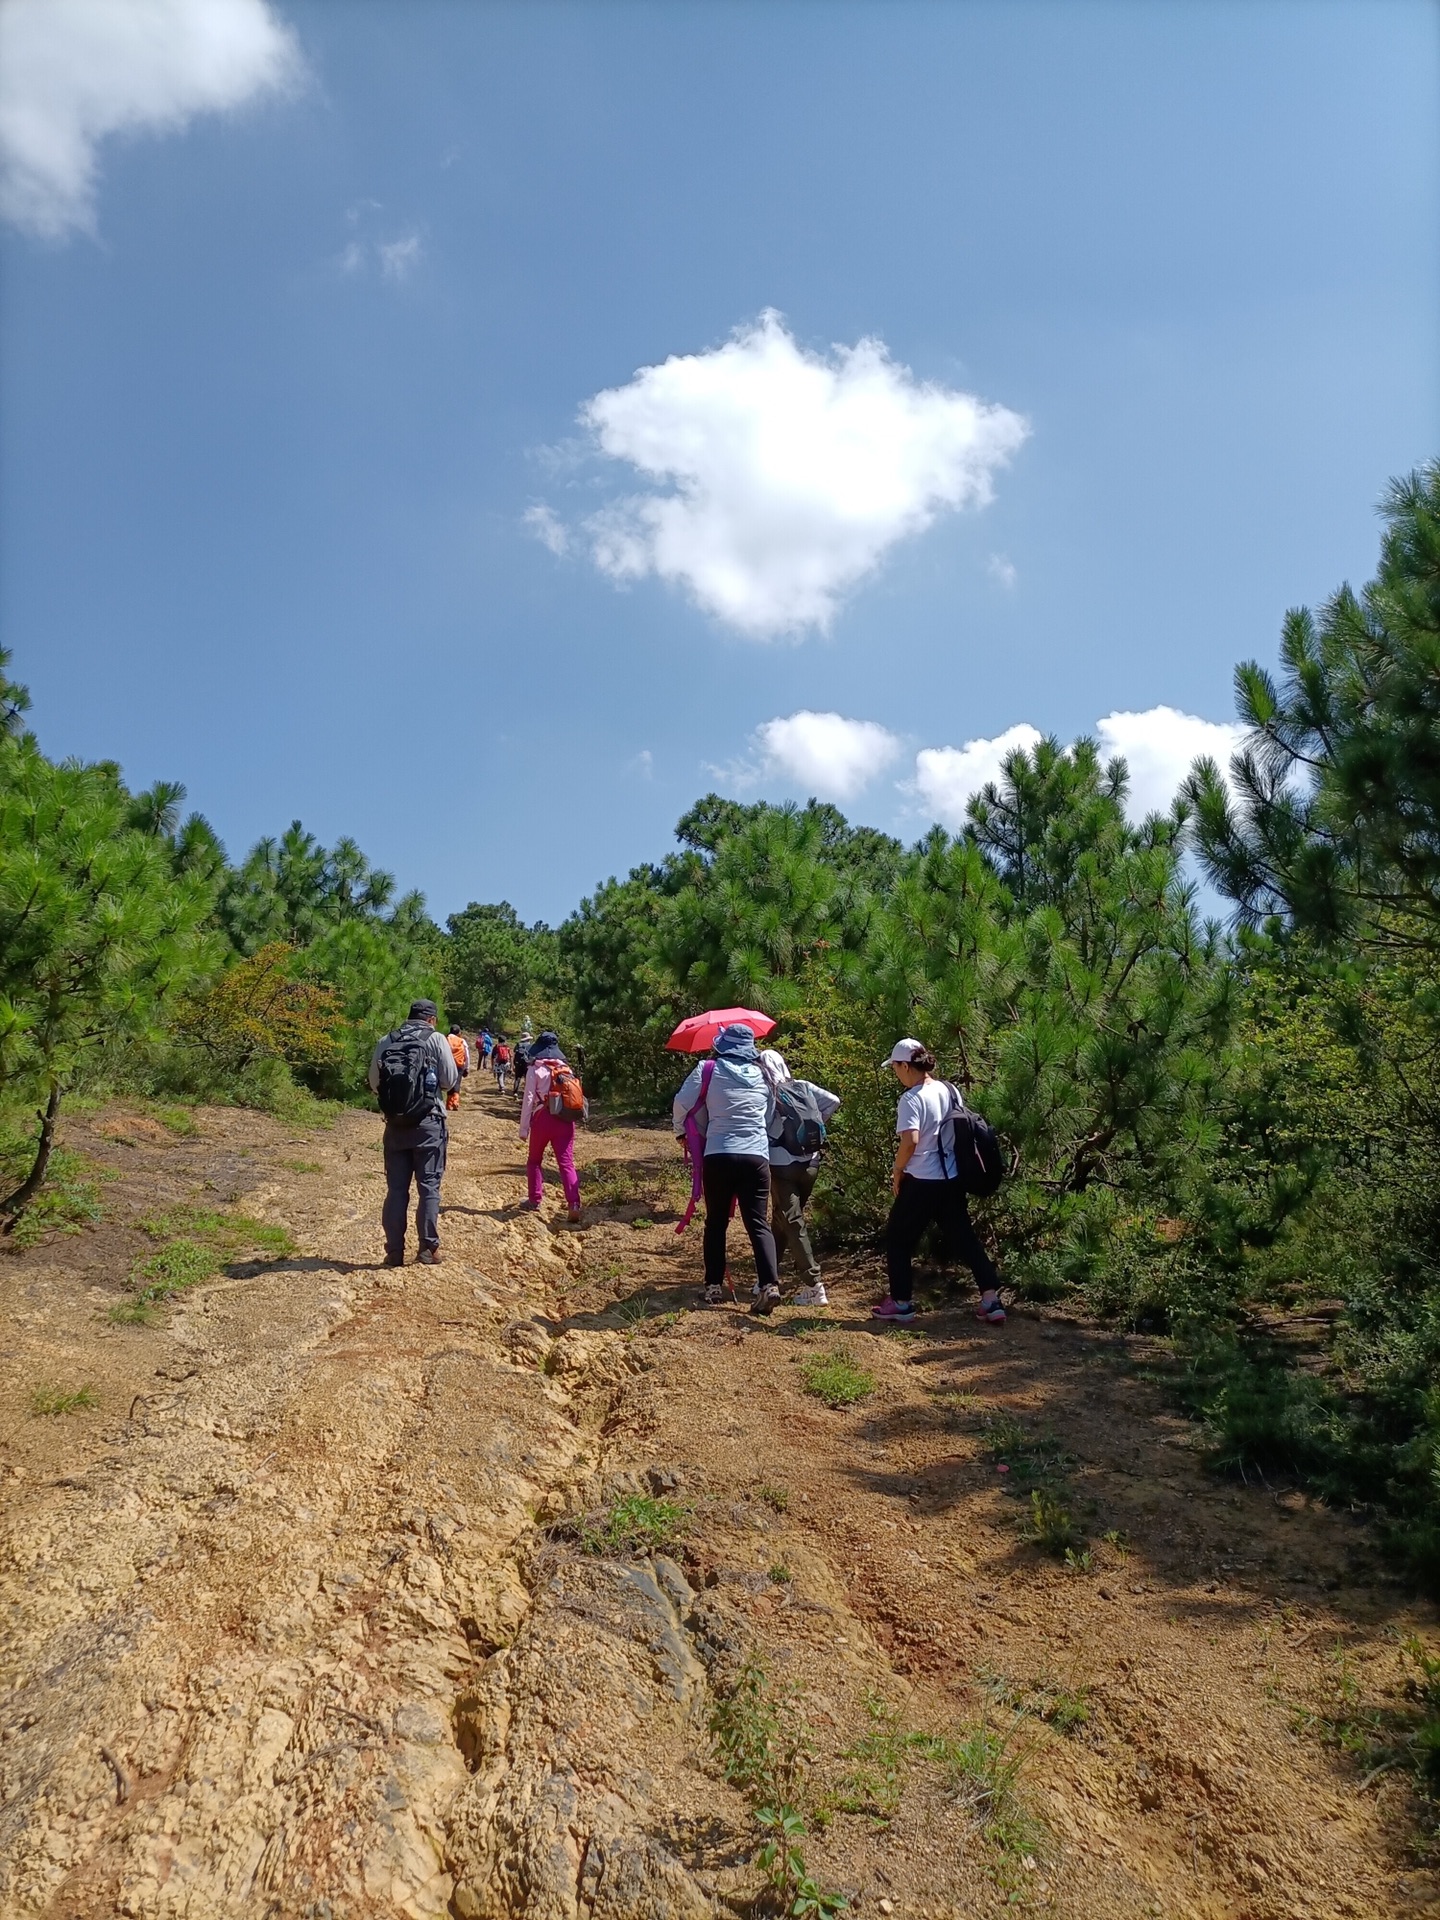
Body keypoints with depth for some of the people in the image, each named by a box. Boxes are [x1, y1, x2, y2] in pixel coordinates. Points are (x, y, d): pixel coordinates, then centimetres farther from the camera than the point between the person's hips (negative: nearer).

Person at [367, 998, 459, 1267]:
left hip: (395, 1124, 3)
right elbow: (450, 1080, -3)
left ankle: (394, 1251, 11)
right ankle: (428, 1248, 5)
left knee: (396, 1189, 8)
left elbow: (374, 1084, 7)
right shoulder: (436, 1039, -4)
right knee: (429, 1187, 4)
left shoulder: (385, 1042, 5)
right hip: (428, 1123, -3)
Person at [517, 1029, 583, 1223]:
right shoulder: (566, 1068, 9)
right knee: (566, 1163, -2)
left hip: (543, 1118, -3)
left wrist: (523, 1128, -2)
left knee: (534, 1160, 19)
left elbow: (529, 1099, -6)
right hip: (565, 1119, 3)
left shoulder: (535, 1069, -2)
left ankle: (535, 1200, 24)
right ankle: (574, 1204, -18)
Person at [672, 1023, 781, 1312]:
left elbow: (681, 1104, 1)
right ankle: (769, 1284, -14)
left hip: (718, 1156, -1)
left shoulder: (709, 1070, 0)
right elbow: (772, 1115, 16)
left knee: (716, 1222, 12)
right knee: (758, 1223, 2)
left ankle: (713, 1286, 12)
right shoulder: (761, 1074, 9)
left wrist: (682, 1130, 19)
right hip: (757, 1157, 2)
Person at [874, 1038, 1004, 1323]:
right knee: (964, 1237, 13)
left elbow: (910, 1141, -25)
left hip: (922, 1181, -7)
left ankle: (901, 1303, 14)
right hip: (952, 1179, 7)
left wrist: (897, 1173, -10)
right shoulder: (949, 1091, 7)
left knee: (897, 1238, 9)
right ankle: (991, 1299, 8)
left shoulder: (911, 1099, -16)